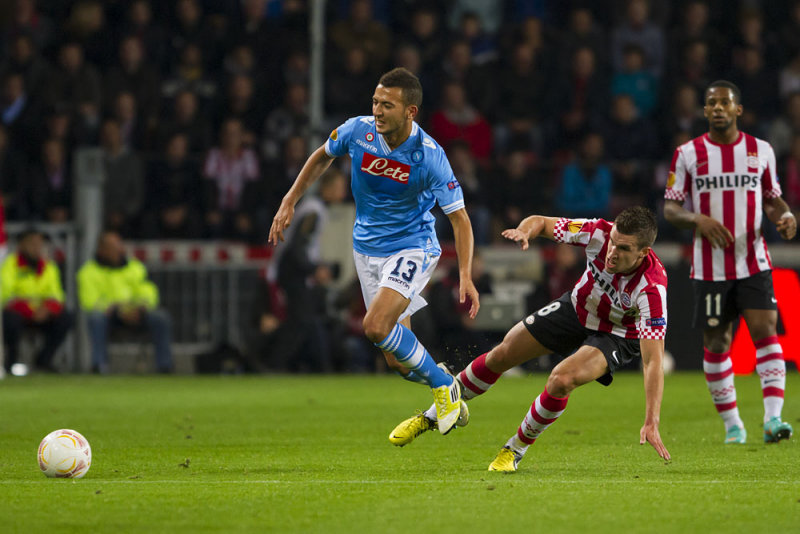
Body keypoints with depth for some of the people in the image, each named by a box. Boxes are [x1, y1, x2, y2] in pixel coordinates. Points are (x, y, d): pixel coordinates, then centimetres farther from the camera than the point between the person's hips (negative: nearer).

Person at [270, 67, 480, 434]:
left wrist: (466, 276, -26)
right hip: (367, 248, 4)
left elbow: (459, 217, -16)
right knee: (398, 360, 0)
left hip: (412, 246, -4)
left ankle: (443, 385, -6)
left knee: (376, 325, -26)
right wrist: (289, 202, 10)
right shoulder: (357, 131, -12)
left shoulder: (429, 156, -22)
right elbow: (322, 157, 11)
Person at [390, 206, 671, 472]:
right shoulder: (598, 232, -30)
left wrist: (651, 423, -48)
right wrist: (524, 231, -38)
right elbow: (540, 222, -13)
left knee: (561, 380, -28)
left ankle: (517, 449, 0)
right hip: (577, 307, 4)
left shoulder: (651, 288, -40)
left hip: (616, 337, -4)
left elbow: (653, 360, -41)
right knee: (502, 354, 6)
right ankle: (433, 416, 29)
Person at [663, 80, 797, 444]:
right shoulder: (688, 154, 2)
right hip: (710, 266, 0)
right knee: (716, 343, 3)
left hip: (754, 262, 0)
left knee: (765, 331, -15)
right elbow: (670, 208, 2)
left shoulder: (761, 151, 7)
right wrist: (698, 219, -18)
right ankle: (731, 423, 17)